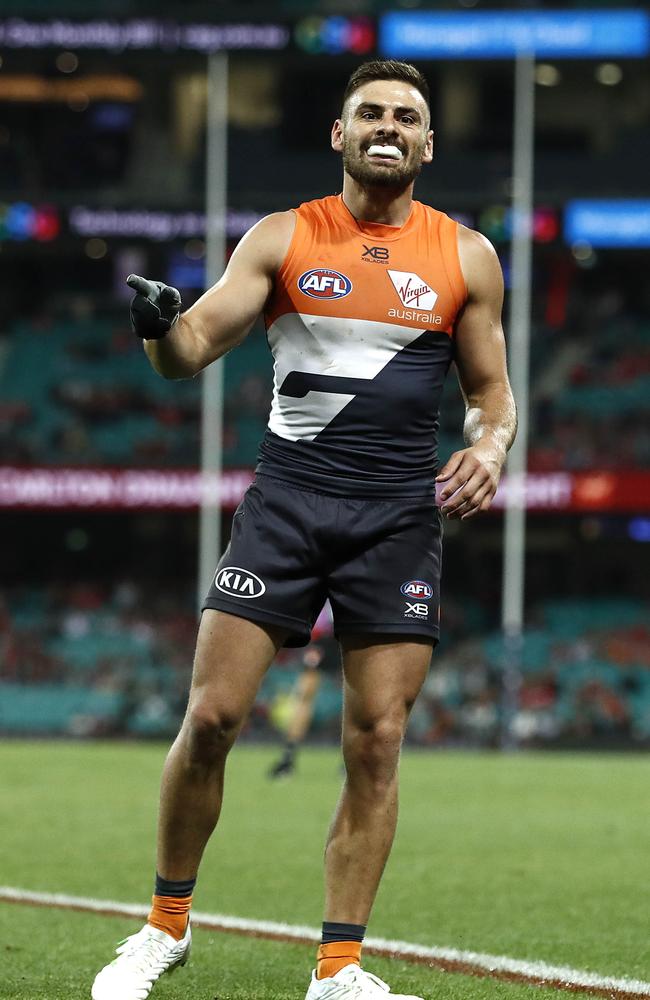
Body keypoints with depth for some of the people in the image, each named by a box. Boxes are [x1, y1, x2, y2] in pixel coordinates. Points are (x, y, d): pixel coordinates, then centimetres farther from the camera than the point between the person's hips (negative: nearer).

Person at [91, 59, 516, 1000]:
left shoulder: (467, 256, 8)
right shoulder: (283, 239, 4)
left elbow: (492, 391, 14)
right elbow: (195, 346, -2)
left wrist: (490, 447, -7)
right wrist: (162, 325, -25)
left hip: (399, 515, 1)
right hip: (287, 495, -1)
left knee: (376, 742, -3)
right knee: (211, 716, -8)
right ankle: (168, 924, 10)